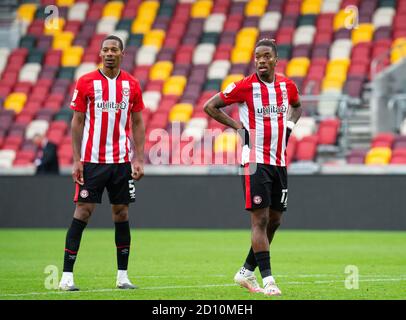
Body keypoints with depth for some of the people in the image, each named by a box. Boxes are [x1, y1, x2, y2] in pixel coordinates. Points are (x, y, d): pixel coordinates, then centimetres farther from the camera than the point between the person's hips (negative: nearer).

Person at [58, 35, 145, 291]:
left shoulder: (132, 85, 5)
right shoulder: (86, 82, -2)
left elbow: (137, 124, 10)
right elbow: (77, 122, 0)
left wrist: (139, 159, 2)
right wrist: (76, 161, -5)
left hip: (122, 161, 3)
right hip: (91, 161, -3)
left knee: (122, 213, 5)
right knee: (82, 212, -5)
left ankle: (123, 275, 13)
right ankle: (67, 275, -3)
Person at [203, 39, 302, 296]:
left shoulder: (288, 86, 6)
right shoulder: (245, 87, -9)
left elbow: (296, 107, 29)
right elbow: (210, 106, -2)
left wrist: (290, 123, 9)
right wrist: (237, 126, -8)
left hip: (280, 162, 6)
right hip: (255, 161, -6)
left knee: (274, 222, 9)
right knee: (261, 220, -10)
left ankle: (246, 272, 22)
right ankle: (268, 280, -12)